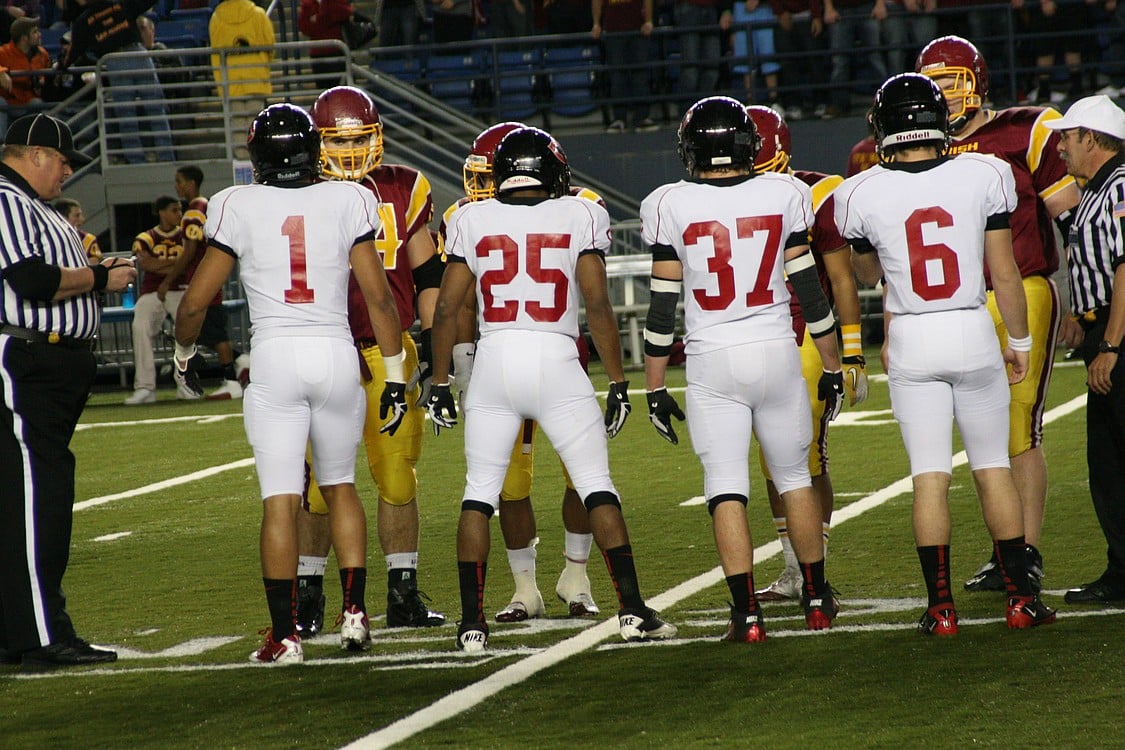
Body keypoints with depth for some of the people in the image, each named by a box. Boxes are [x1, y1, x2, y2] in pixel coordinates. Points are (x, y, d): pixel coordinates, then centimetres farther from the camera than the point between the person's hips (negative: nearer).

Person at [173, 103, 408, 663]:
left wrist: (184, 352, 20)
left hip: (275, 359, -2)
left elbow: (196, 300, 0)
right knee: (340, 485, 20)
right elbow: (378, 296, 0)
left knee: (280, 500, 0)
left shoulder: (238, 208, -3)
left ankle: (285, 635, -2)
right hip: (337, 354, 2)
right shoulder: (348, 203, 0)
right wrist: (395, 374, 8)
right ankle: (354, 610, 13)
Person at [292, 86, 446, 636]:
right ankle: (308, 597, 8)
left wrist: (432, 343, 5)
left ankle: (403, 596, 10)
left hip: (389, 351, 2)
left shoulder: (403, 190, 6)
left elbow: (427, 275, 11)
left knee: (398, 475, 2)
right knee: (319, 481, -2)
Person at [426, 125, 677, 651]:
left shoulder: (471, 221, 5)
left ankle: (472, 623, 4)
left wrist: (439, 383, 12)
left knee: (479, 492, 9)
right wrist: (618, 381, 2)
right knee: (597, 487, 6)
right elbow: (597, 304, -4)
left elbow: (446, 309, 4)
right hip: (557, 365, -1)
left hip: (493, 365, 1)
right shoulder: (580, 217, 2)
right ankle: (632, 610, 0)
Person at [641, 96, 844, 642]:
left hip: (712, 362, -2)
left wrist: (654, 387, 6)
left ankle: (746, 614, -5)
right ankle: (817, 600, 26)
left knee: (726, 489, 1)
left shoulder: (672, 206, -4)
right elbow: (810, 292, 3)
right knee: (794, 477, 16)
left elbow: (662, 307, -2)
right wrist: (832, 366, 12)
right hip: (777, 352, 2)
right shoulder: (783, 196, -1)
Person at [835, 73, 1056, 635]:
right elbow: (1004, 273, 0)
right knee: (993, 469, 10)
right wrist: (1020, 341, 13)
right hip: (974, 334, 0)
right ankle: (1021, 598, 12)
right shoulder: (984, 177, -6)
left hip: (911, 340, 0)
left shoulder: (863, 195, -7)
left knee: (929, 476, 4)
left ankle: (941, 607, 3)